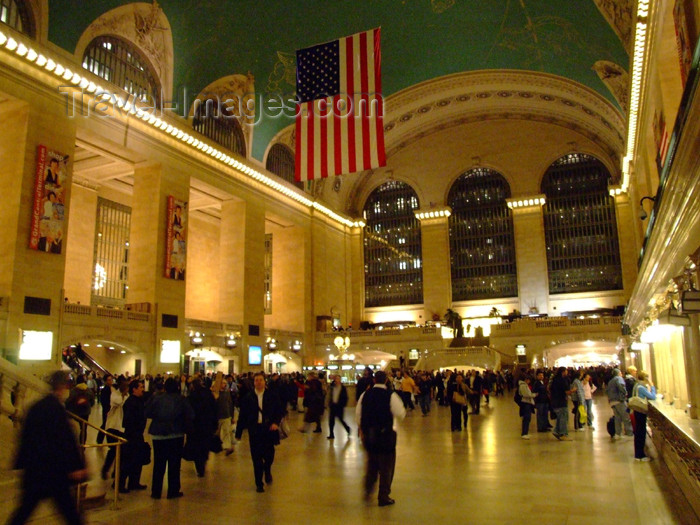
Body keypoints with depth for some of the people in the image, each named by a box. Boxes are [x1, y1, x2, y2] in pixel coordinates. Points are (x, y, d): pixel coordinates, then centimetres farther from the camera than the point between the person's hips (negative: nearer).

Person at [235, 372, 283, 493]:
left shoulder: (272, 397, 2)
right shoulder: (248, 398, 3)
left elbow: (279, 411, 5)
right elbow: (242, 416, 4)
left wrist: (276, 423, -13)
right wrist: (238, 433, 2)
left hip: (268, 429, 0)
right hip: (254, 430, 0)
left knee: (269, 455, 1)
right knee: (256, 458, 3)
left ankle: (267, 470, 35)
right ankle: (259, 483, 18)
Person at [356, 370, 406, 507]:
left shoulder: (365, 395, -1)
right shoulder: (391, 395, -14)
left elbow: (358, 414, 6)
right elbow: (401, 414, -12)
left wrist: (362, 429, 21)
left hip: (368, 434, 4)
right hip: (386, 434, -4)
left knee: (371, 463, 24)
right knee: (386, 467, 9)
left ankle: (368, 489, 24)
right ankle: (384, 497, 16)